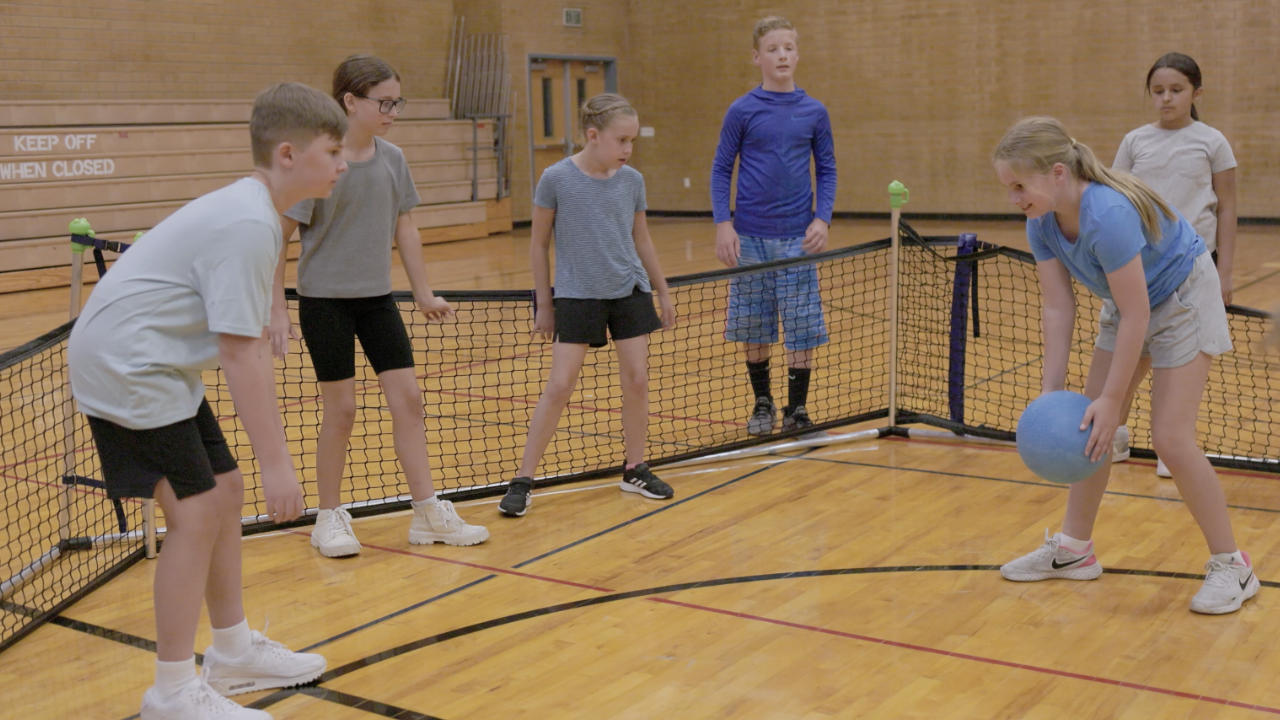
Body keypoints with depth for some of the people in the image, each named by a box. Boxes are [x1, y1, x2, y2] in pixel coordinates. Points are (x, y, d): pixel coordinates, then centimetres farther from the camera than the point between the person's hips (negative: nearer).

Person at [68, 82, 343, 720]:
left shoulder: (253, 213, 9)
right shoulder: (248, 224, -23)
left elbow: (252, 347, 13)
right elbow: (241, 356, -26)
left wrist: (276, 448, 15)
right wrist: (276, 464, -22)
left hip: (158, 365, 10)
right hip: (125, 364, -10)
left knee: (225, 490, 13)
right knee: (195, 511, -9)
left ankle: (233, 652, 29)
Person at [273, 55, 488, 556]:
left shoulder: (392, 160, 2)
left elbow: (405, 227, 12)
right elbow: (278, 236, -12)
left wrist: (424, 293, 12)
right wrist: (277, 309, -15)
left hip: (377, 298, 5)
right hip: (325, 301, -5)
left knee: (407, 398, 2)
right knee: (340, 407, 1)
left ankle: (428, 514, 11)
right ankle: (330, 518, 18)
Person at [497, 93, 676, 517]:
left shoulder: (632, 181, 1)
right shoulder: (556, 179, -10)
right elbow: (539, 244, -1)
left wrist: (663, 293, 16)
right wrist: (544, 302, 0)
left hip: (629, 291, 4)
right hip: (576, 295, -4)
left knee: (637, 379, 4)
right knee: (559, 386, -6)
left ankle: (634, 469, 22)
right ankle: (523, 481, 2)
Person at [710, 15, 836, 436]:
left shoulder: (814, 113, 3)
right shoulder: (742, 111, -1)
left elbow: (827, 171, 8)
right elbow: (721, 169, 2)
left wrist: (823, 219, -6)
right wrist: (723, 224, -7)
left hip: (798, 238, 1)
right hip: (750, 238, -1)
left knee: (802, 329, 1)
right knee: (753, 328, 8)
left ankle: (796, 409, 14)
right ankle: (762, 403, 25)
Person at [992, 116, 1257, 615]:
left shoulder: (1109, 216, -38)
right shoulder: (1042, 223, -15)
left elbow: (1136, 317, -33)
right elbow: (1058, 308, -11)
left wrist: (1113, 399, -27)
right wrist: (1050, 390, -14)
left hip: (1181, 299, -8)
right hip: (1127, 303, 8)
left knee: (1170, 438, -12)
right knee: (1090, 427, 7)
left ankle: (1232, 567, 4)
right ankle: (1074, 549, 20)